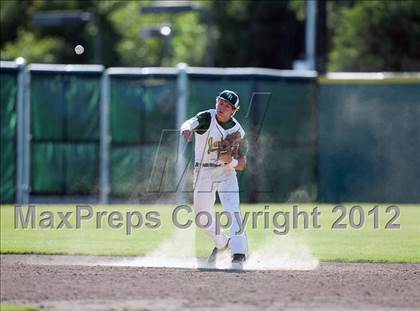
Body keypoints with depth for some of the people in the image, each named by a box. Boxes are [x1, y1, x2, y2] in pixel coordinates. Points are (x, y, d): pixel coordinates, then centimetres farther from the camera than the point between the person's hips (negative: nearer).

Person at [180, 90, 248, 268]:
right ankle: (222, 243, 40)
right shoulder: (207, 118, -14)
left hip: (226, 172, -1)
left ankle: (239, 253, -26)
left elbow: (241, 166, -4)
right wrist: (187, 129, -62)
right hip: (202, 172, 1)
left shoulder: (237, 131, -9)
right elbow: (191, 123, -38)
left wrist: (231, 161, -27)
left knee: (232, 210, -22)